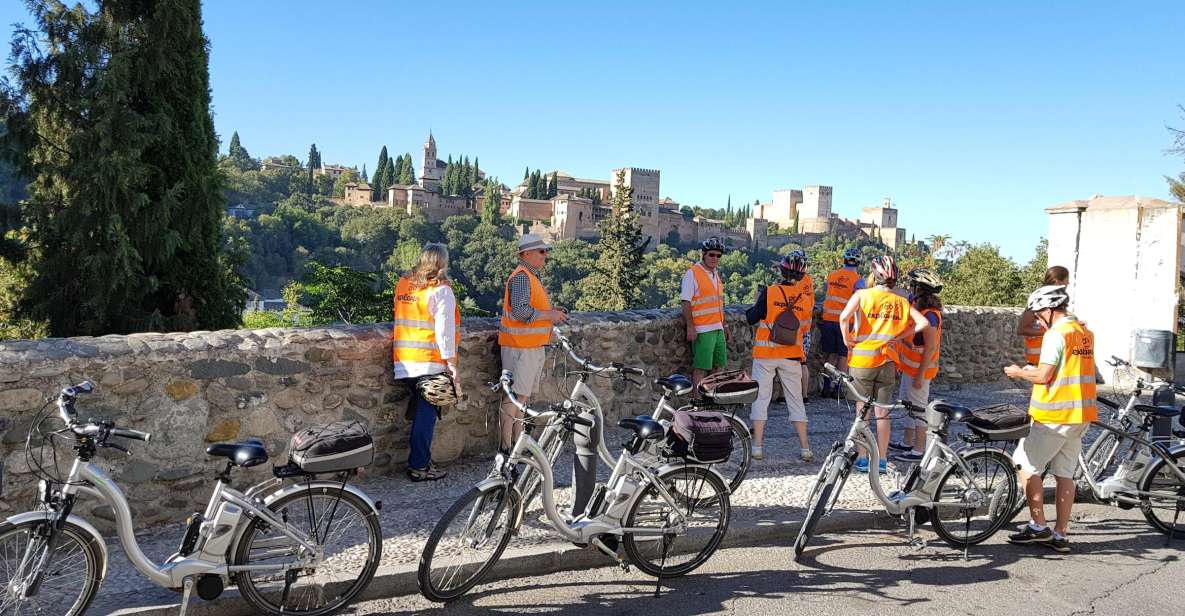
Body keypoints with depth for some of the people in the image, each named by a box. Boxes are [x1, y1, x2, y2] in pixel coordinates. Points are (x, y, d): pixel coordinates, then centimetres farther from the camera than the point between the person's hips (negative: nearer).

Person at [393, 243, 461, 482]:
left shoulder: (403, 284, 10)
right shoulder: (441, 291, -10)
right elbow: (445, 331, -14)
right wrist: (452, 365, -12)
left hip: (406, 361, 7)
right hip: (431, 362, -7)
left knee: (420, 411, 17)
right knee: (427, 413, 1)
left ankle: (419, 460, 24)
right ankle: (419, 467, 4)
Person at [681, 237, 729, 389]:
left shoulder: (716, 275, 18)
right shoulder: (692, 273, -7)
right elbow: (685, 302, -12)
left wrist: (724, 326, 21)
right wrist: (690, 327, -17)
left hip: (718, 329, 8)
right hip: (702, 330, -8)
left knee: (717, 366, 11)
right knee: (701, 368, -7)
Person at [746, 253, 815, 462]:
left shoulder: (769, 293, -12)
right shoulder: (806, 297, -3)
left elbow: (751, 319, -6)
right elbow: (806, 328, 7)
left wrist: (757, 302, 9)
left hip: (765, 354, -2)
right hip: (791, 356, 2)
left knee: (761, 397, 6)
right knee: (795, 400, 11)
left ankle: (757, 447, 5)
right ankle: (805, 448, 11)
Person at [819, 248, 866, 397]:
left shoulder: (831, 275, 7)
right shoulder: (858, 280, -7)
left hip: (828, 319, 4)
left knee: (830, 354, 13)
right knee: (843, 356, 6)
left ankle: (827, 386, 12)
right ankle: (837, 388, 7)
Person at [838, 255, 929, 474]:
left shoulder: (862, 294, -6)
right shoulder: (901, 302, 5)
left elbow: (844, 317, -22)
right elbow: (923, 323, -3)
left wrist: (847, 340, -8)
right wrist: (898, 336, 3)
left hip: (861, 361, -3)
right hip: (887, 362, 3)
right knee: (883, 412, 10)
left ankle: (862, 459, 11)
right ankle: (881, 460, 16)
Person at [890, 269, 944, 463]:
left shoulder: (929, 314, -21)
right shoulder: (917, 309, 9)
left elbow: (930, 347, -23)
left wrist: (920, 375, -23)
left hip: (919, 370, -10)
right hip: (909, 368, 10)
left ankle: (919, 450, 6)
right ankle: (908, 443, 30)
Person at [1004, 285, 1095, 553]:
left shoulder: (1056, 333, -14)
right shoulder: (1085, 333, 13)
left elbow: (1043, 376, -18)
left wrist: (1020, 372, 0)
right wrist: (1033, 370, 19)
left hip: (1055, 416, -9)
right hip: (1081, 414, 9)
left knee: (1026, 464, 2)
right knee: (1065, 474, 11)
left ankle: (1038, 526, 3)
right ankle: (1060, 535, 15)